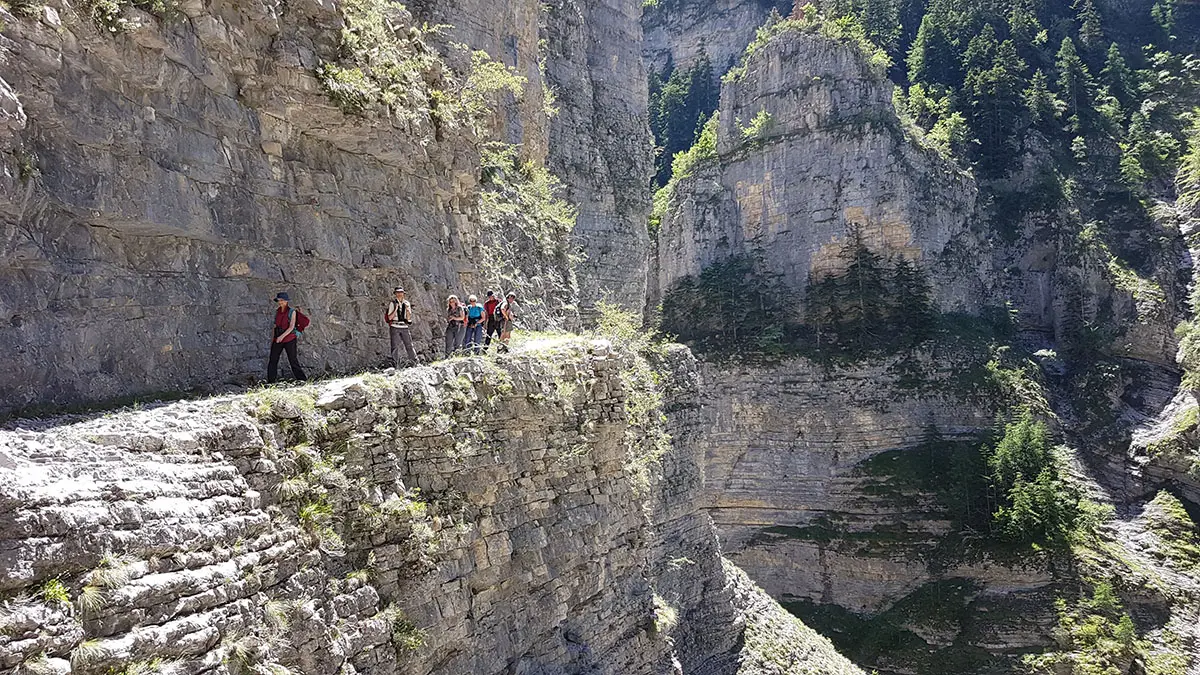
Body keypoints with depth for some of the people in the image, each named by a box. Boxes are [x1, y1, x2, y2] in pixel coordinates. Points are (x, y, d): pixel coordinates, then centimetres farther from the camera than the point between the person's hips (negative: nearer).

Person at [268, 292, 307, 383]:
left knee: (293, 360, -3)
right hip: (277, 339, 5)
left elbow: (291, 327, -13)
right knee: (272, 360, 0)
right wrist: (272, 339, 11)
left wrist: (282, 336, -23)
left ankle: (302, 379, 5)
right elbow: (275, 325, 15)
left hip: (289, 339, -5)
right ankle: (270, 381, 4)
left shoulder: (292, 312, -5)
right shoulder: (277, 311, 10)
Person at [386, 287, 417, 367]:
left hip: (404, 327, 2)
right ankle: (395, 365, -1)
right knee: (395, 346, -4)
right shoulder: (392, 303, 0)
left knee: (409, 345, 1)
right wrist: (395, 309, -16)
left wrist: (407, 309, -11)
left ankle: (414, 361, 13)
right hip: (395, 327, -2)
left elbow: (408, 318, 5)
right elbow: (389, 317, -5)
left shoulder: (406, 303, 9)